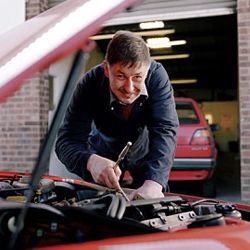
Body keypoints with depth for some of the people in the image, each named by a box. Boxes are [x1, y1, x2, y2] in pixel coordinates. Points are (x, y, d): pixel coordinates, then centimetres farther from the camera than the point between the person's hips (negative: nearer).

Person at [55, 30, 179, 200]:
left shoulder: (157, 76, -33)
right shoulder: (90, 84, -32)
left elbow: (164, 130, -42)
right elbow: (68, 140, -37)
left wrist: (153, 183, -60)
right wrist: (91, 161, -61)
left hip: (145, 153, 0)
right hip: (104, 153, 0)